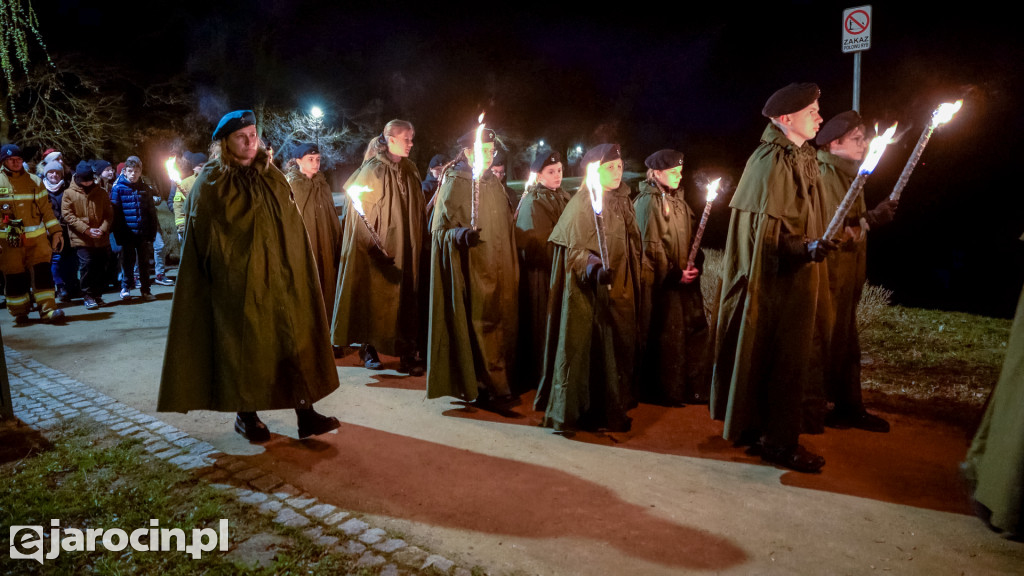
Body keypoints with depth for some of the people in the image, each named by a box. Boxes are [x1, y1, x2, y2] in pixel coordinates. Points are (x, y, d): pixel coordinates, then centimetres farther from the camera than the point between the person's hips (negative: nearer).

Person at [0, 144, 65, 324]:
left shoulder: (34, 181, 8)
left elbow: (46, 209, 8)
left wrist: (56, 232, 1)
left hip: (36, 238, 1)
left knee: (42, 272, -8)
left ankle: (48, 309, -8)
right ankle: (19, 312, 18)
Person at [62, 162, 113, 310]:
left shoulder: (101, 192, 9)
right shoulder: (69, 194, 2)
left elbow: (109, 214, 8)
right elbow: (68, 215, -3)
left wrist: (102, 229, -9)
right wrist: (86, 230, -13)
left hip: (101, 239, 3)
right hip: (81, 239, -3)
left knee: (101, 267, 6)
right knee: (86, 264, -9)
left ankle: (97, 295, 18)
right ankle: (89, 296, 1)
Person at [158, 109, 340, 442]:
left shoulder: (272, 178, 9)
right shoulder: (210, 185, -2)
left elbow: (292, 230, 10)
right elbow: (203, 240, -2)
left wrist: (293, 270, 4)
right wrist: (222, 272, -10)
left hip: (278, 279, 4)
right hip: (235, 282, -4)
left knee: (293, 340, 1)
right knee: (242, 345, 4)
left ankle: (305, 413, 6)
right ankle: (245, 415, 19)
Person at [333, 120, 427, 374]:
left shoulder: (410, 170, 10)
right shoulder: (372, 171, -7)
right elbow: (362, 212, -9)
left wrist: (421, 243, 9)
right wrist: (373, 246, -17)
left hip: (407, 249, 5)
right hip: (381, 249, -5)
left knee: (406, 296, 4)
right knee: (376, 297, 2)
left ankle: (407, 351, 9)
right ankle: (369, 348, 16)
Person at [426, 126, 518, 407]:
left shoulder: (493, 183, 14)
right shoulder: (454, 184, -8)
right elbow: (441, 229, -12)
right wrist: (462, 234, -32)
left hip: (498, 270, 7)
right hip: (473, 271, -7)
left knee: (501, 324, 9)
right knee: (479, 326, -5)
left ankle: (499, 385, 21)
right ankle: (483, 387, 6)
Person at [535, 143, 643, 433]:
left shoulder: (623, 202, 12)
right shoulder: (582, 203, -11)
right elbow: (574, 248, -17)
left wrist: (631, 284, 16)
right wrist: (595, 268, -34)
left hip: (619, 290, 8)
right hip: (589, 291, -7)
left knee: (617, 349, 12)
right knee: (585, 349, -3)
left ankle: (611, 410, 25)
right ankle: (570, 411, 10)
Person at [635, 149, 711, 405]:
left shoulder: (678, 200, 15)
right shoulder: (648, 202, -10)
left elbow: (691, 237, 14)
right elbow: (650, 246, -15)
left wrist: (695, 266, -2)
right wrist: (673, 275, -16)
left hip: (685, 279, 8)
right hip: (661, 283, -8)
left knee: (693, 330, 10)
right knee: (665, 336, -1)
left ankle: (692, 388, 23)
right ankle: (664, 391, 13)